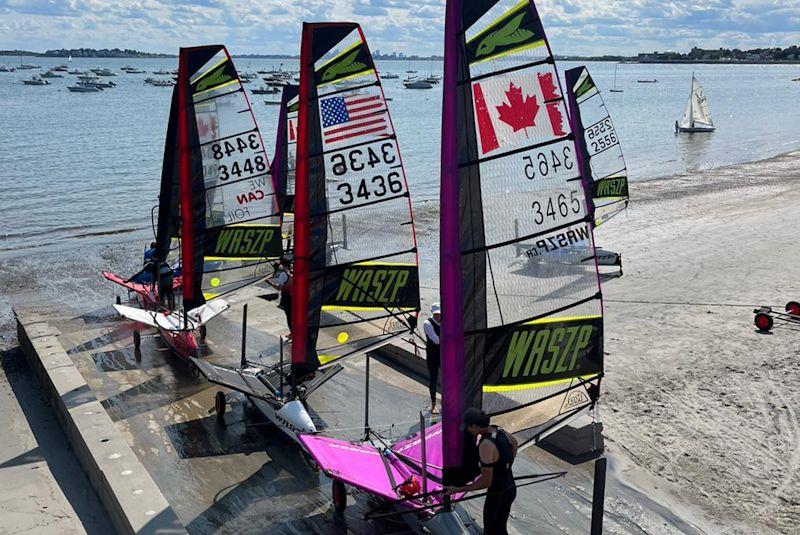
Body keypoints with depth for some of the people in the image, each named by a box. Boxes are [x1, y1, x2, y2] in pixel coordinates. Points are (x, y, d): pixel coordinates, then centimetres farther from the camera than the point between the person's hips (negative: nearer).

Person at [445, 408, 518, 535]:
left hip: (498, 496, -8)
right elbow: (514, 442, 20)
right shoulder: (499, 431, -4)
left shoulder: (486, 445, -31)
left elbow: (486, 481, -28)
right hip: (510, 488, 8)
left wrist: (457, 490, -21)